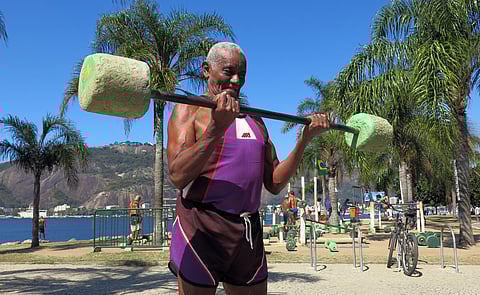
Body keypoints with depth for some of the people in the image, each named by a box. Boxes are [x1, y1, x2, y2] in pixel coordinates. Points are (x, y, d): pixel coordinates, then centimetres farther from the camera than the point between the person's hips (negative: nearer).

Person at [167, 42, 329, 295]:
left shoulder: (254, 120, 16)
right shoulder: (189, 110, -2)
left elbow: (275, 183, 10)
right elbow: (177, 176, -16)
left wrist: (305, 139, 1)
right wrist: (217, 128, -25)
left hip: (249, 234, 6)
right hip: (201, 231, -5)